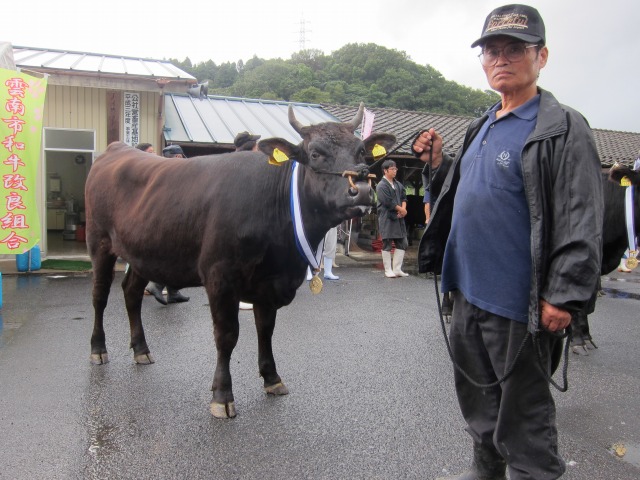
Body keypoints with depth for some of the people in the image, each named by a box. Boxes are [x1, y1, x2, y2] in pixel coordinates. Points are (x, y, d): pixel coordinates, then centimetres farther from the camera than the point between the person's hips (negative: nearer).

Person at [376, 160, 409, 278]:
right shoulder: (381, 186, -10)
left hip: (398, 217, 8)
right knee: (387, 245, -2)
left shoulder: (398, 184, 15)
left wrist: (403, 209, -7)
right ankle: (388, 270, 7)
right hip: (386, 218, -8)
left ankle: (397, 269, 16)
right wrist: (401, 210, -9)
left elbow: (404, 198, 13)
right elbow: (388, 202, -17)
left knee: (402, 244, 8)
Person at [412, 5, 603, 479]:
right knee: (477, 392, 22)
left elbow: (582, 222, -17)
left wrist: (564, 296, -21)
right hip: (468, 292, 8)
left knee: (523, 408, 8)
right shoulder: (483, 126, 12)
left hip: (518, 303, -8)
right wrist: (438, 163, 8)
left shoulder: (563, 128, -12)